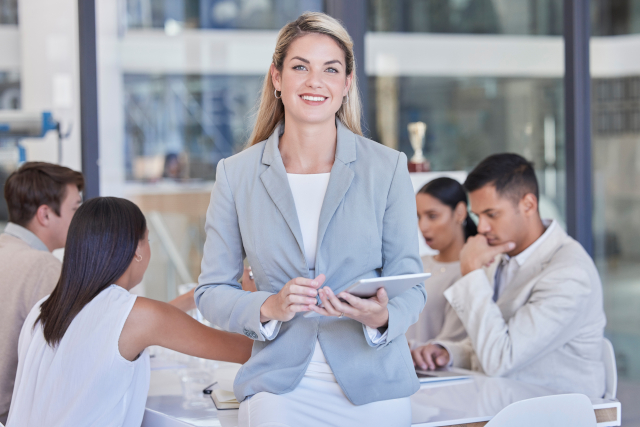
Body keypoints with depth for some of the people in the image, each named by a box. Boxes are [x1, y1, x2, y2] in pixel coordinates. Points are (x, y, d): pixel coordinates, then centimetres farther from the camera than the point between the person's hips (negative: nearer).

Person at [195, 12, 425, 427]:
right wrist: (268, 308, -16)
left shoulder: (388, 167, 0)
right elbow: (212, 291, 4)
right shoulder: (236, 174, 2)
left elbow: (410, 284, 1)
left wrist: (381, 317, -21)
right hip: (280, 390, 0)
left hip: (373, 388, 0)